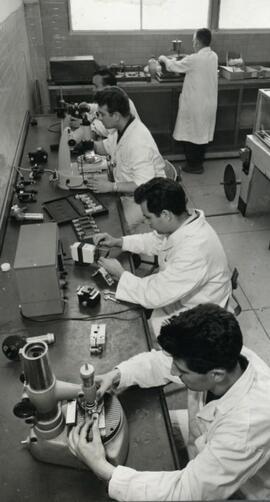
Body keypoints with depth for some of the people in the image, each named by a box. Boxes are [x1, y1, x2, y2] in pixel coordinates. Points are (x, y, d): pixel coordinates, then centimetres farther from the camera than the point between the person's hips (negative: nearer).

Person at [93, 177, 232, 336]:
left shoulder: (194, 251, -39)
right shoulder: (184, 219, -12)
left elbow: (155, 296, -32)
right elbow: (156, 241, 10)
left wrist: (120, 273, -19)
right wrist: (118, 241, 0)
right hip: (176, 292, 8)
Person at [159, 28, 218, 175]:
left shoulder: (194, 59, -20)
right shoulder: (213, 56, 1)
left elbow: (174, 66, -8)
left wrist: (164, 59, 12)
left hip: (195, 104, -7)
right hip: (209, 102, 7)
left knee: (190, 134, 7)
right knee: (203, 133, 16)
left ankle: (193, 165, 14)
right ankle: (199, 163, 28)